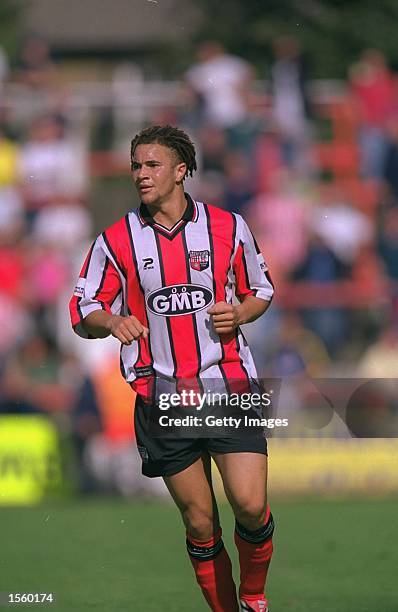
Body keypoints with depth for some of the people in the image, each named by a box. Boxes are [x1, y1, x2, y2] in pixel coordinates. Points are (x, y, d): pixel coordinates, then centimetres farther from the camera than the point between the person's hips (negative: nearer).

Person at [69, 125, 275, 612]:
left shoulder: (228, 227, 3)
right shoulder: (115, 240, 2)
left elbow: (261, 291, 15)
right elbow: (83, 313, 4)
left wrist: (239, 314, -7)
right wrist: (111, 320, -18)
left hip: (228, 384, 0)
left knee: (251, 506, -13)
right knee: (200, 523, 1)